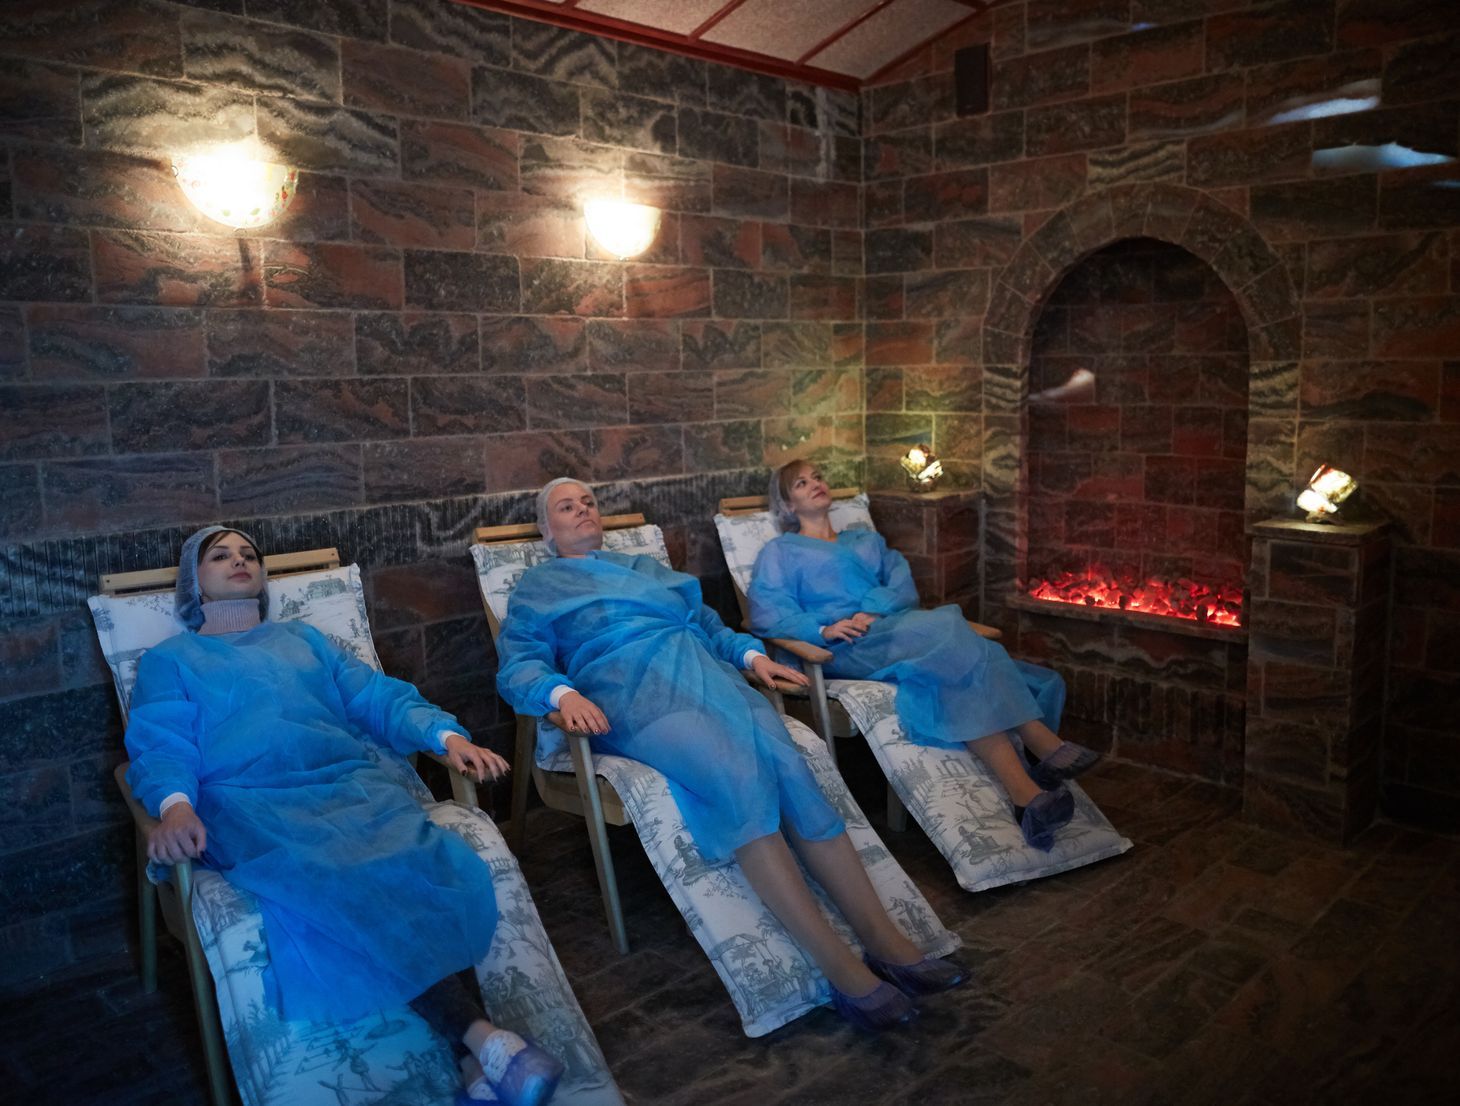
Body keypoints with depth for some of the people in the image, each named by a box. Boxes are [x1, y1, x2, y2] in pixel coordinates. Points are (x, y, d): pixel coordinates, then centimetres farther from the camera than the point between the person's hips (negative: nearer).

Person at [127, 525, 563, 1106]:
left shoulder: (304, 638, 30)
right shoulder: (168, 660, 23)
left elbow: (379, 697, 18)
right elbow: (161, 746, 5)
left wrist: (448, 735, -2)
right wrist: (175, 805, -20)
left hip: (353, 786, 3)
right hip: (254, 805, -2)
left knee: (431, 867, -32)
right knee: (334, 890, -37)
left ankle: (476, 1057, -36)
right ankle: (481, 1037, -39)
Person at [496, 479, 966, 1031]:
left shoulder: (645, 567, 34)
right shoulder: (537, 586, 21)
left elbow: (707, 622, 30)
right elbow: (519, 666, 7)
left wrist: (751, 653, 9)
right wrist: (562, 693, -16)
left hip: (708, 674, 5)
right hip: (633, 695, -4)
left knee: (787, 764, -25)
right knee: (742, 777, -32)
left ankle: (882, 939, -24)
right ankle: (839, 966, -31)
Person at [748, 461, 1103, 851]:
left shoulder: (867, 540, 32)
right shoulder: (779, 552, 19)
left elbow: (902, 584, 14)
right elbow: (766, 616, 2)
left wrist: (877, 611, -8)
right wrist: (823, 629, -15)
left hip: (895, 627, 5)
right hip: (847, 649, -4)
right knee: (947, 639, -32)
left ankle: (1027, 793, -44)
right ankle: (1047, 749, -40)